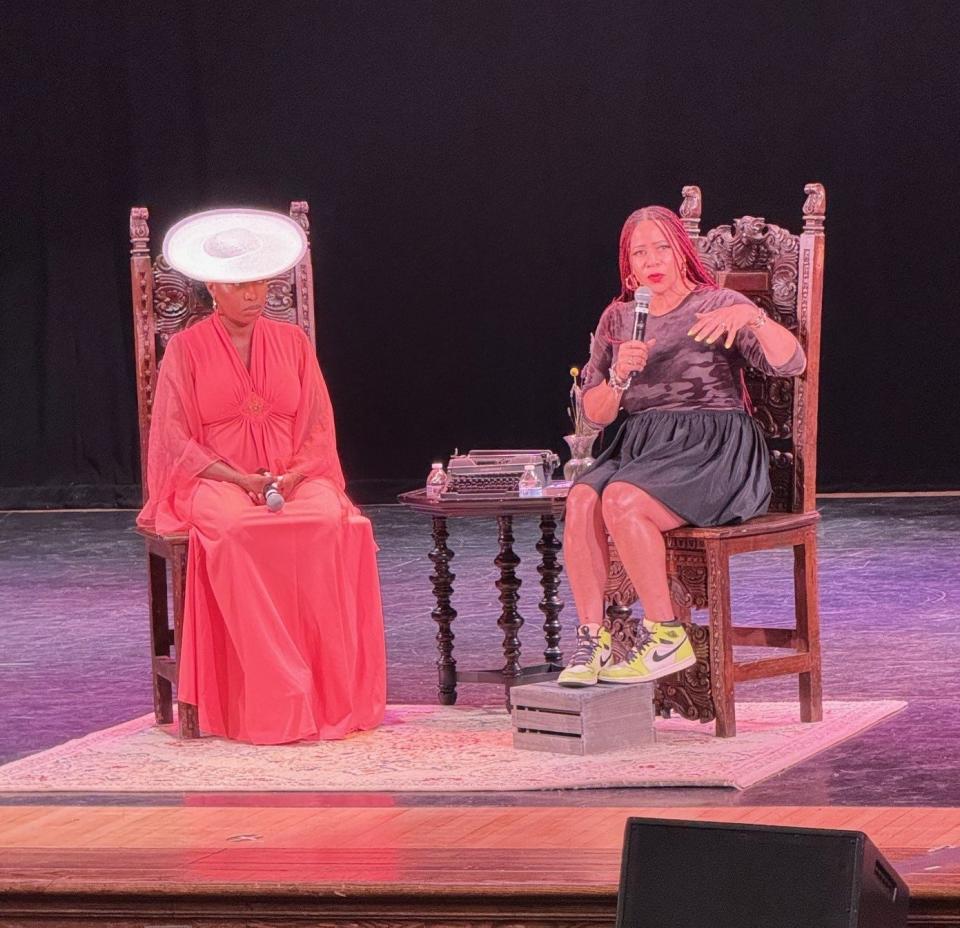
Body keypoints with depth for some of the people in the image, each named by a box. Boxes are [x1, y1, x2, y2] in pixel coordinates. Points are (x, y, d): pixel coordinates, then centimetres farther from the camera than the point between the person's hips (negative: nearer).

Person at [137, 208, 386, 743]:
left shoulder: (293, 342, 14)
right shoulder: (188, 348, 5)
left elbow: (319, 428, 11)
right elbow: (175, 438, 0)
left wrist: (292, 476, -10)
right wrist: (240, 479, -14)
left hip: (294, 478, 2)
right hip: (215, 480, -2)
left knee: (334, 523, -32)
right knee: (238, 530, -38)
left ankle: (333, 694, -30)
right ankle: (271, 703, -37)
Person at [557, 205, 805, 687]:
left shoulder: (718, 305, 4)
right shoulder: (617, 318, 17)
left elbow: (792, 363, -9)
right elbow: (595, 413, 15)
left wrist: (751, 317, -25)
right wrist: (620, 375, -5)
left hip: (712, 452, -5)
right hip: (640, 445, 5)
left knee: (621, 499, -32)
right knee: (581, 499, -27)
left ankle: (665, 638, -23)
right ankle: (591, 638, -25)